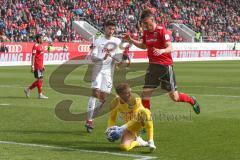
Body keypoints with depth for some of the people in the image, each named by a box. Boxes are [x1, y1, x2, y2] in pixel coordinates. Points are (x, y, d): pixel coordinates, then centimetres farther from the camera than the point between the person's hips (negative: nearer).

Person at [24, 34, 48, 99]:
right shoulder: (35, 46, -12)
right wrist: (32, 66, -19)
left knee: (40, 80, 11)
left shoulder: (41, 46, 16)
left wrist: (43, 65, 22)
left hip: (40, 66, 9)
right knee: (39, 79, -5)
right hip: (37, 66, -9)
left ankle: (28, 89, 20)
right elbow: (33, 56, -15)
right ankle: (40, 94, 1)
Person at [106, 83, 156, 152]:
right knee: (124, 147, -22)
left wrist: (124, 127, -34)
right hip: (130, 127, 3)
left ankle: (150, 141, -32)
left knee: (145, 111, -39)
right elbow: (112, 118, 4)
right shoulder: (115, 103, -13)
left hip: (141, 121, -3)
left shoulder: (136, 100, -23)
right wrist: (110, 129, -14)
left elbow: (136, 118, -24)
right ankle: (137, 141, 15)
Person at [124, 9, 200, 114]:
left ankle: (192, 101, 30)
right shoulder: (146, 32, 7)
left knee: (174, 97, 1)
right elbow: (144, 46, 26)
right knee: (145, 93, -8)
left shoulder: (161, 30, -13)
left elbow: (170, 48, -19)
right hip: (153, 65, 5)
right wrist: (131, 40, 13)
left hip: (166, 65, -5)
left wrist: (162, 51, -40)